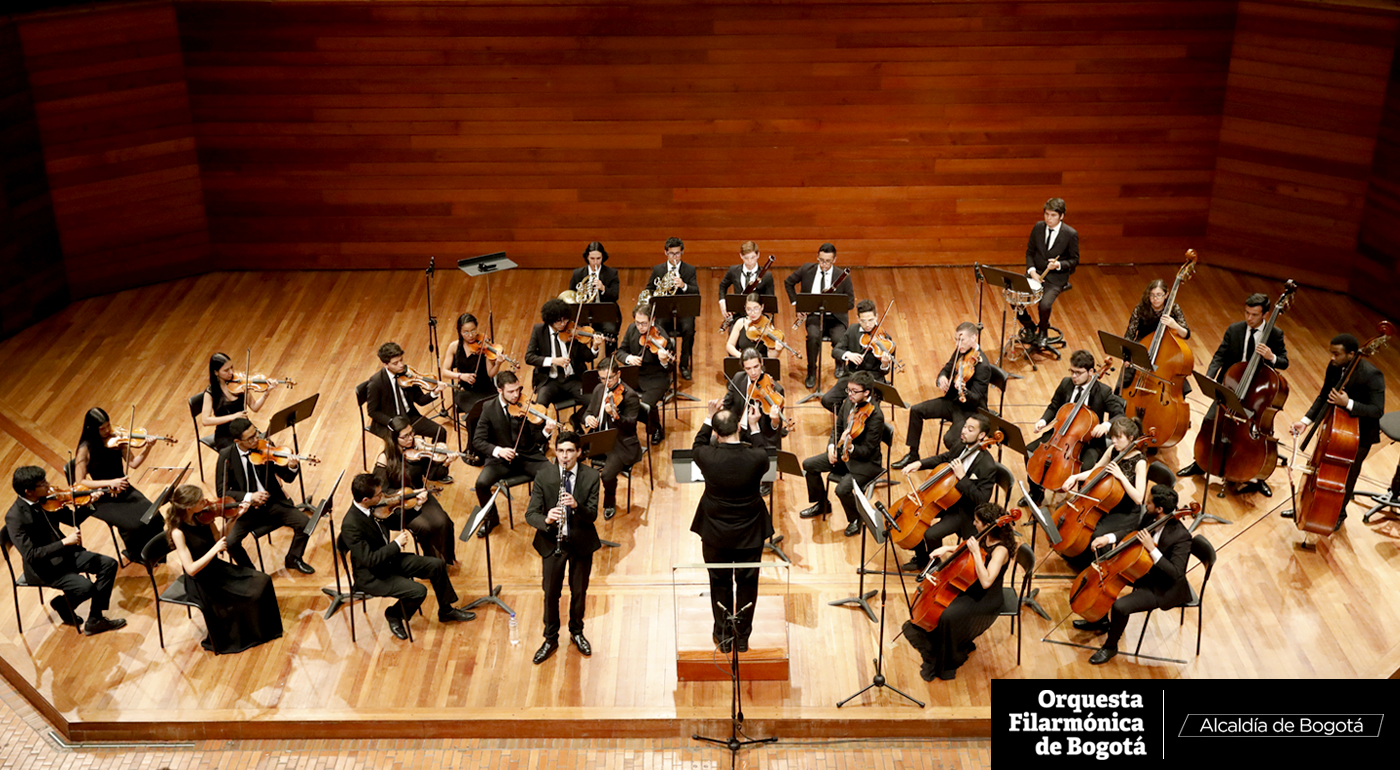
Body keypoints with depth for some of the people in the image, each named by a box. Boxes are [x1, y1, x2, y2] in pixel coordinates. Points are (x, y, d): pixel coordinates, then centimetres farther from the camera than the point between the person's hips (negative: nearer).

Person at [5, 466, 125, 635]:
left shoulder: (45, 500, -3)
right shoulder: (15, 518, -24)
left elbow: (72, 519, 9)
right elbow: (30, 555, -28)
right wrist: (64, 542, -32)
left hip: (65, 553, 8)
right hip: (43, 567, -8)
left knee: (109, 564, -4)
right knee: (86, 587, -26)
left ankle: (95, 620, 1)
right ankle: (62, 605, 10)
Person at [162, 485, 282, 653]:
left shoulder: (201, 517, -6)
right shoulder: (178, 532, -26)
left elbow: (218, 540, 5)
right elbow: (191, 569, -27)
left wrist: (235, 517, -5)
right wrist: (215, 549, -31)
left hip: (216, 568, 7)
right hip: (202, 584, -7)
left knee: (262, 581, -3)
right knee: (246, 599, -14)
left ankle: (262, 631, 15)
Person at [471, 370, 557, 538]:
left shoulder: (527, 405, -5)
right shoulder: (489, 409, -4)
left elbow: (537, 438, -7)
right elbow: (477, 441, -7)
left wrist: (546, 432, -30)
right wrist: (497, 450, -25)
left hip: (528, 456, 0)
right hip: (501, 458, 0)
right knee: (481, 483, -26)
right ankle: (492, 518, 5)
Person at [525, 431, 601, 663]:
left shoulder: (590, 476, -11)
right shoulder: (543, 476, -11)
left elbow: (592, 515, -13)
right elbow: (530, 514, -12)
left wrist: (576, 506, -34)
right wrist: (546, 519, -34)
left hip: (581, 542, 0)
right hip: (552, 542, 0)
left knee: (579, 591, 15)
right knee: (551, 593, 9)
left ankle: (577, 632, 39)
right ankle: (551, 639, 28)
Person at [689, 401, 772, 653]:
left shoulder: (707, 457, -22)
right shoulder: (757, 458, -22)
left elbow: (697, 445, 4)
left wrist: (710, 418, 7)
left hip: (716, 535, 0)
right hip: (750, 534, 0)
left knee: (720, 584, 19)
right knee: (747, 585, 18)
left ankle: (723, 637, 31)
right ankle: (743, 637, 30)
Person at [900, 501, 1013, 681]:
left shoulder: (1000, 550, -29)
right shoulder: (984, 538, -3)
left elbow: (986, 582, -38)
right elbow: (965, 548, 18)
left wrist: (976, 552, -39)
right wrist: (947, 548, 1)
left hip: (987, 600, -10)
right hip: (969, 588, 10)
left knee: (949, 615, -28)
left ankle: (946, 664, -6)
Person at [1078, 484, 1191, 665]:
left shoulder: (1181, 536, -31)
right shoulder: (1151, 518, -8)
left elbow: (1175, 573, -33)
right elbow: (1133, 531, 12)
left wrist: (1152, 549, -38)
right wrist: (1108, 538, -5)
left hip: (1164, 589, -9)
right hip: (1146, 572, 9)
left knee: (1120, 606, -25)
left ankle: (1110, 646, 4)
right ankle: (1102, 620, 32)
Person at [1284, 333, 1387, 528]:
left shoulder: (1372, 375, -28)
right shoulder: (1335, 367, -9)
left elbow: (1377, 410, -29)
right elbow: (1324, 397, 3)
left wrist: (1348, 403, -40)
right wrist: (1305, 421, -6)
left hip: (1360, 433, -6)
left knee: (1347, 474, 11)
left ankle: (1339, 513, 35)